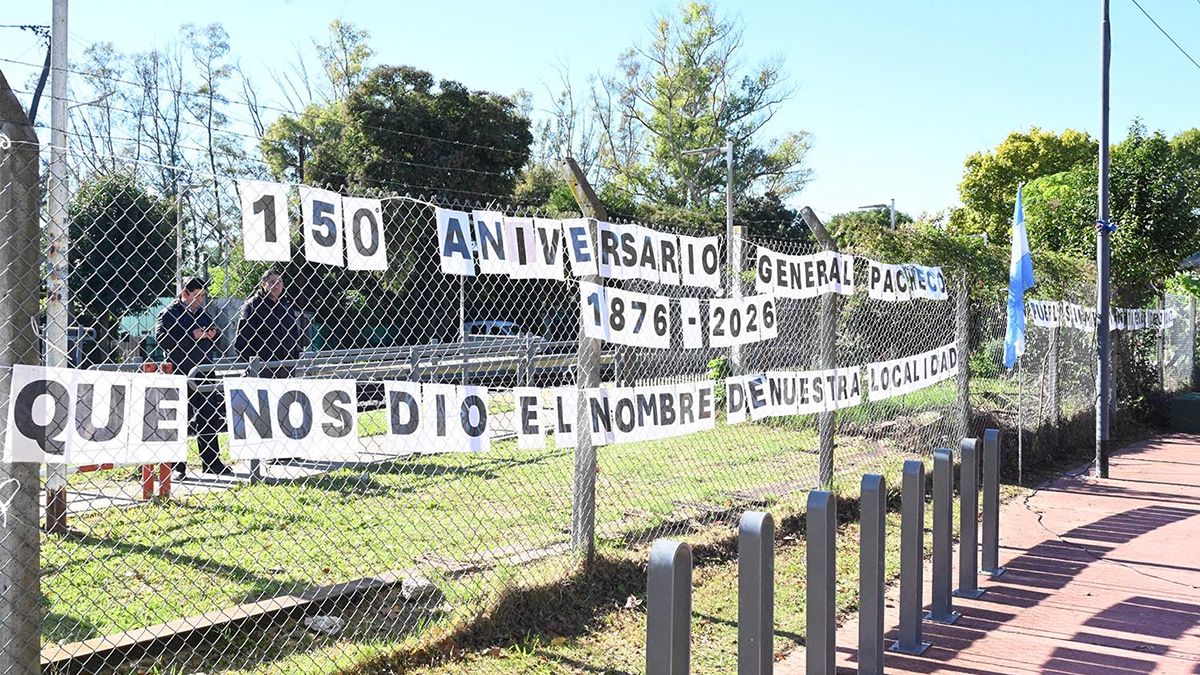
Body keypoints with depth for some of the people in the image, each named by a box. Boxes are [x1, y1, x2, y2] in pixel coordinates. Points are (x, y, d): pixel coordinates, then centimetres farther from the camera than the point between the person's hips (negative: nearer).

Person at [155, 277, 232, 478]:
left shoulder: (203, 314, 16)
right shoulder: (170, 313, -4)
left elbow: (213, 341, 26)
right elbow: (161, 339, -18)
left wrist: (212, 336, 3)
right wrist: (192, 335, -21)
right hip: (179, 375, -6)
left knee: (210, 418, 9)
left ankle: (211, 461, 19)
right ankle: (178, 466, 6)